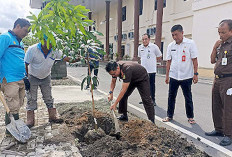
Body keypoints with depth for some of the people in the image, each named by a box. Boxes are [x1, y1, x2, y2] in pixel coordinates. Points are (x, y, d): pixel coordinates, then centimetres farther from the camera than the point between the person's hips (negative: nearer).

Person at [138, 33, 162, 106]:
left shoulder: (154, 46, -8)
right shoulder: (140, 47, 5)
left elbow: (159, 56, 4)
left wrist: (152, 60, 6)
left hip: (151, 70, -4)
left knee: (152, 85, 2)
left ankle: (153, 100, 12)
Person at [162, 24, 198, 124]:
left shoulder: (190, 44, -6)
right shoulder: (170, 46, 4)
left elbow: (194, 60, -5)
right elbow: (169, 61, 9)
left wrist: (195, 74, -9)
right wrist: (167, 75, 7)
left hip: (186, 76, -3)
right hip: (173, 76, 3)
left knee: (188, 98, 8)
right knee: (171, 97, 9)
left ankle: (190, 117, 23)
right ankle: (169, 116, 22)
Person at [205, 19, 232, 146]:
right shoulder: (221, 44, 13)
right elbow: (213, 61, 18)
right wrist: (215, 48, 3)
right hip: (217, 80, 8)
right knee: (216, 107, 16)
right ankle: (219, 130, 30)